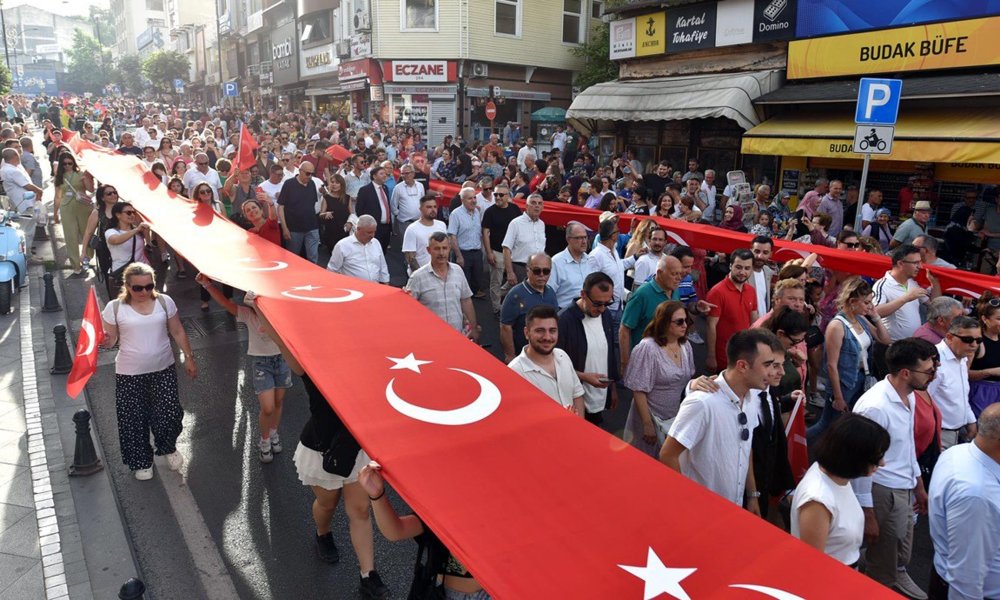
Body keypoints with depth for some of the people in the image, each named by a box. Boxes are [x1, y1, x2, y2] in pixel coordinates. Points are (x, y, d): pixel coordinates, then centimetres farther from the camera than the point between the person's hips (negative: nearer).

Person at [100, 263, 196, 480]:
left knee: (168, 414, 0)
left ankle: (168, 448, 32)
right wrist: (105, 339, -24)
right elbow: (111, 340, 0)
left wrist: (189, 358, 7)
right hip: (129, 374, -1)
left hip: (163, 369, 1)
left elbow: (178, 332, 6)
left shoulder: (165, 302, -3)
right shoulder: (115, 308, -7)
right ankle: (141, 462, 30)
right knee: (134, 420, 8)